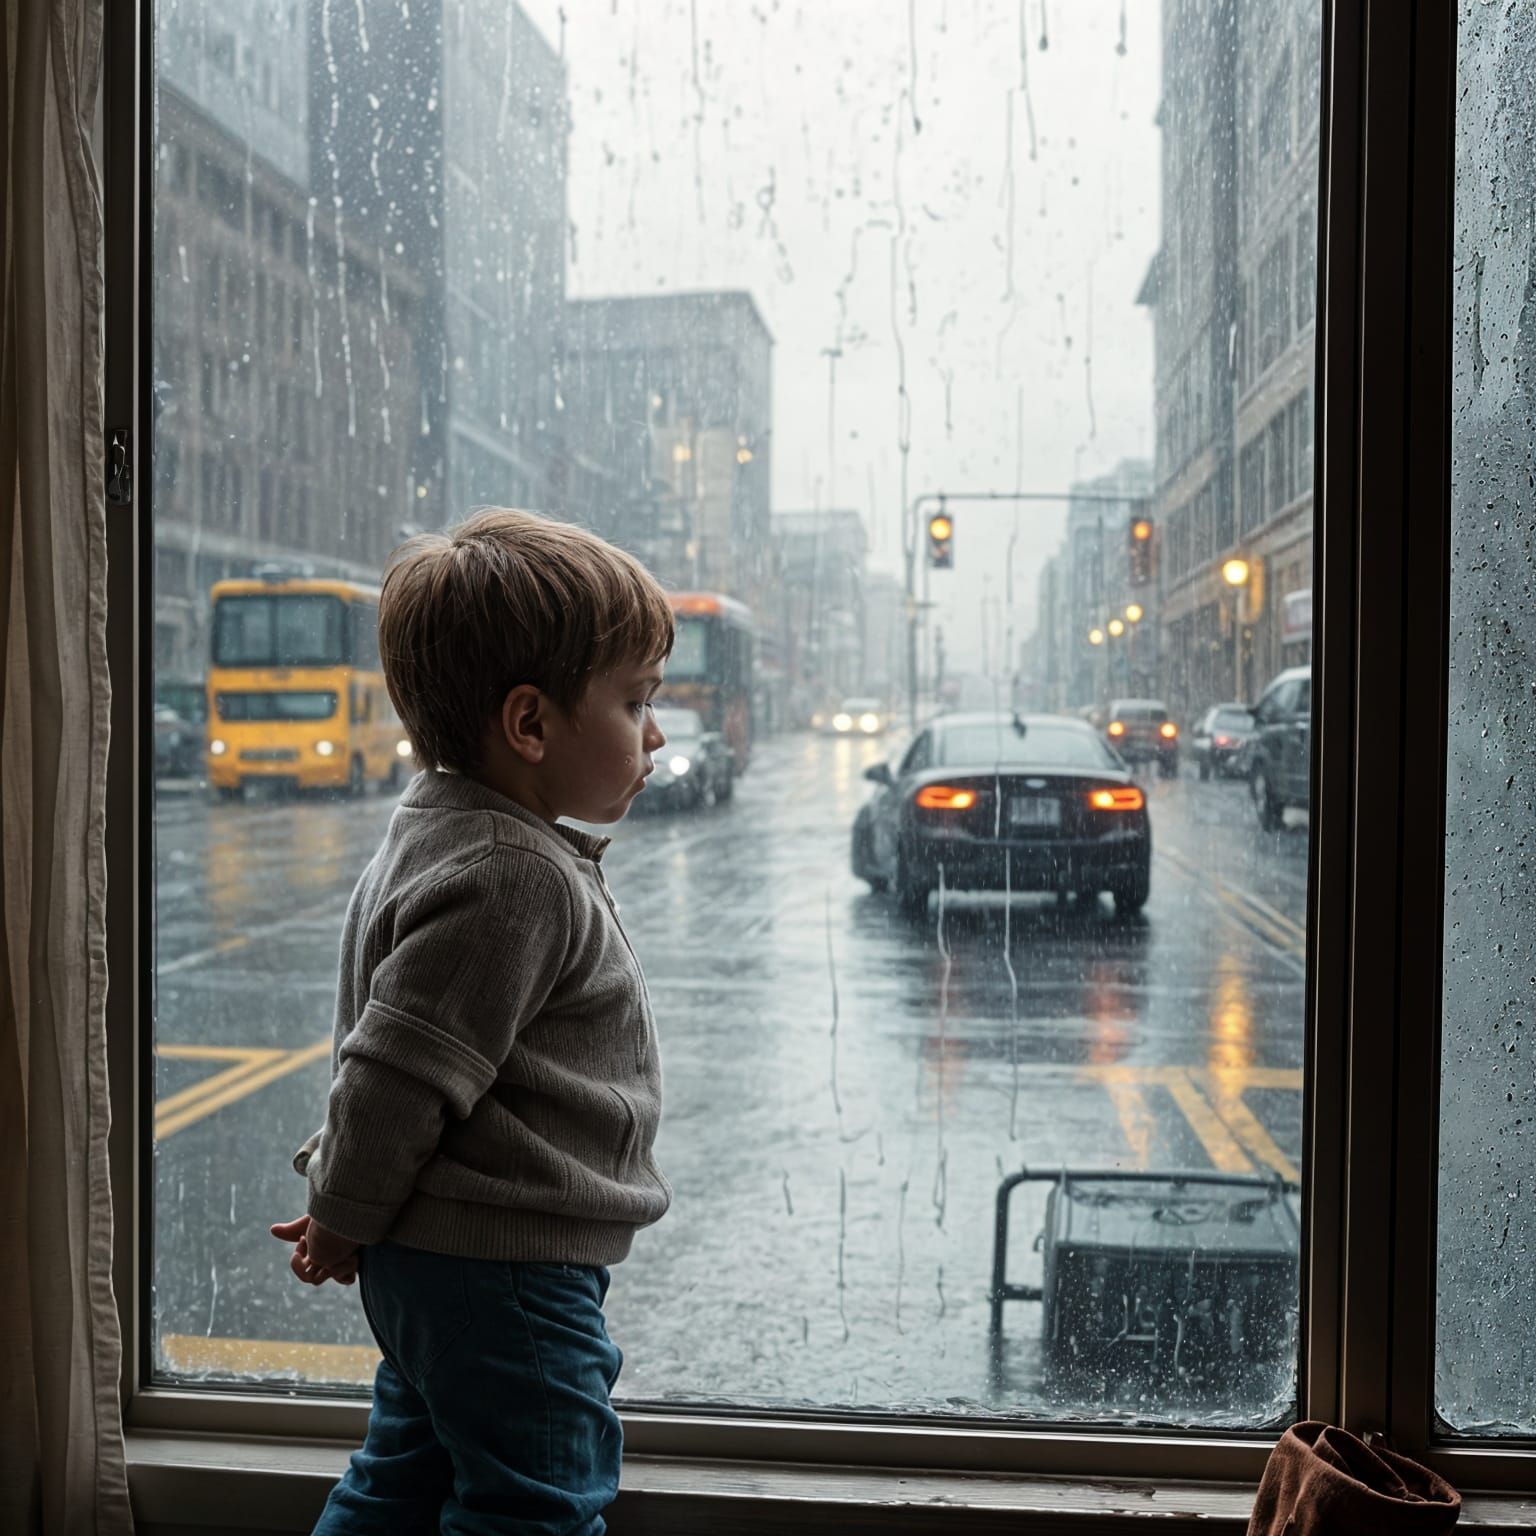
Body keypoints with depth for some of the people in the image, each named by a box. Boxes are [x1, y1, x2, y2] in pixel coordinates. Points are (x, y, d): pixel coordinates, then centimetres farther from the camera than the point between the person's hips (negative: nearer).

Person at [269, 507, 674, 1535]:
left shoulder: (446, 835, 9)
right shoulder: (516, 879, -25)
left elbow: (390, 1054, 15)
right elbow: (396, 1067, -25)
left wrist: (344, 1210, 20)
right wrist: (343, 1219, -11)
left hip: (430, 1259, 10)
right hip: (505, 1271, -10)